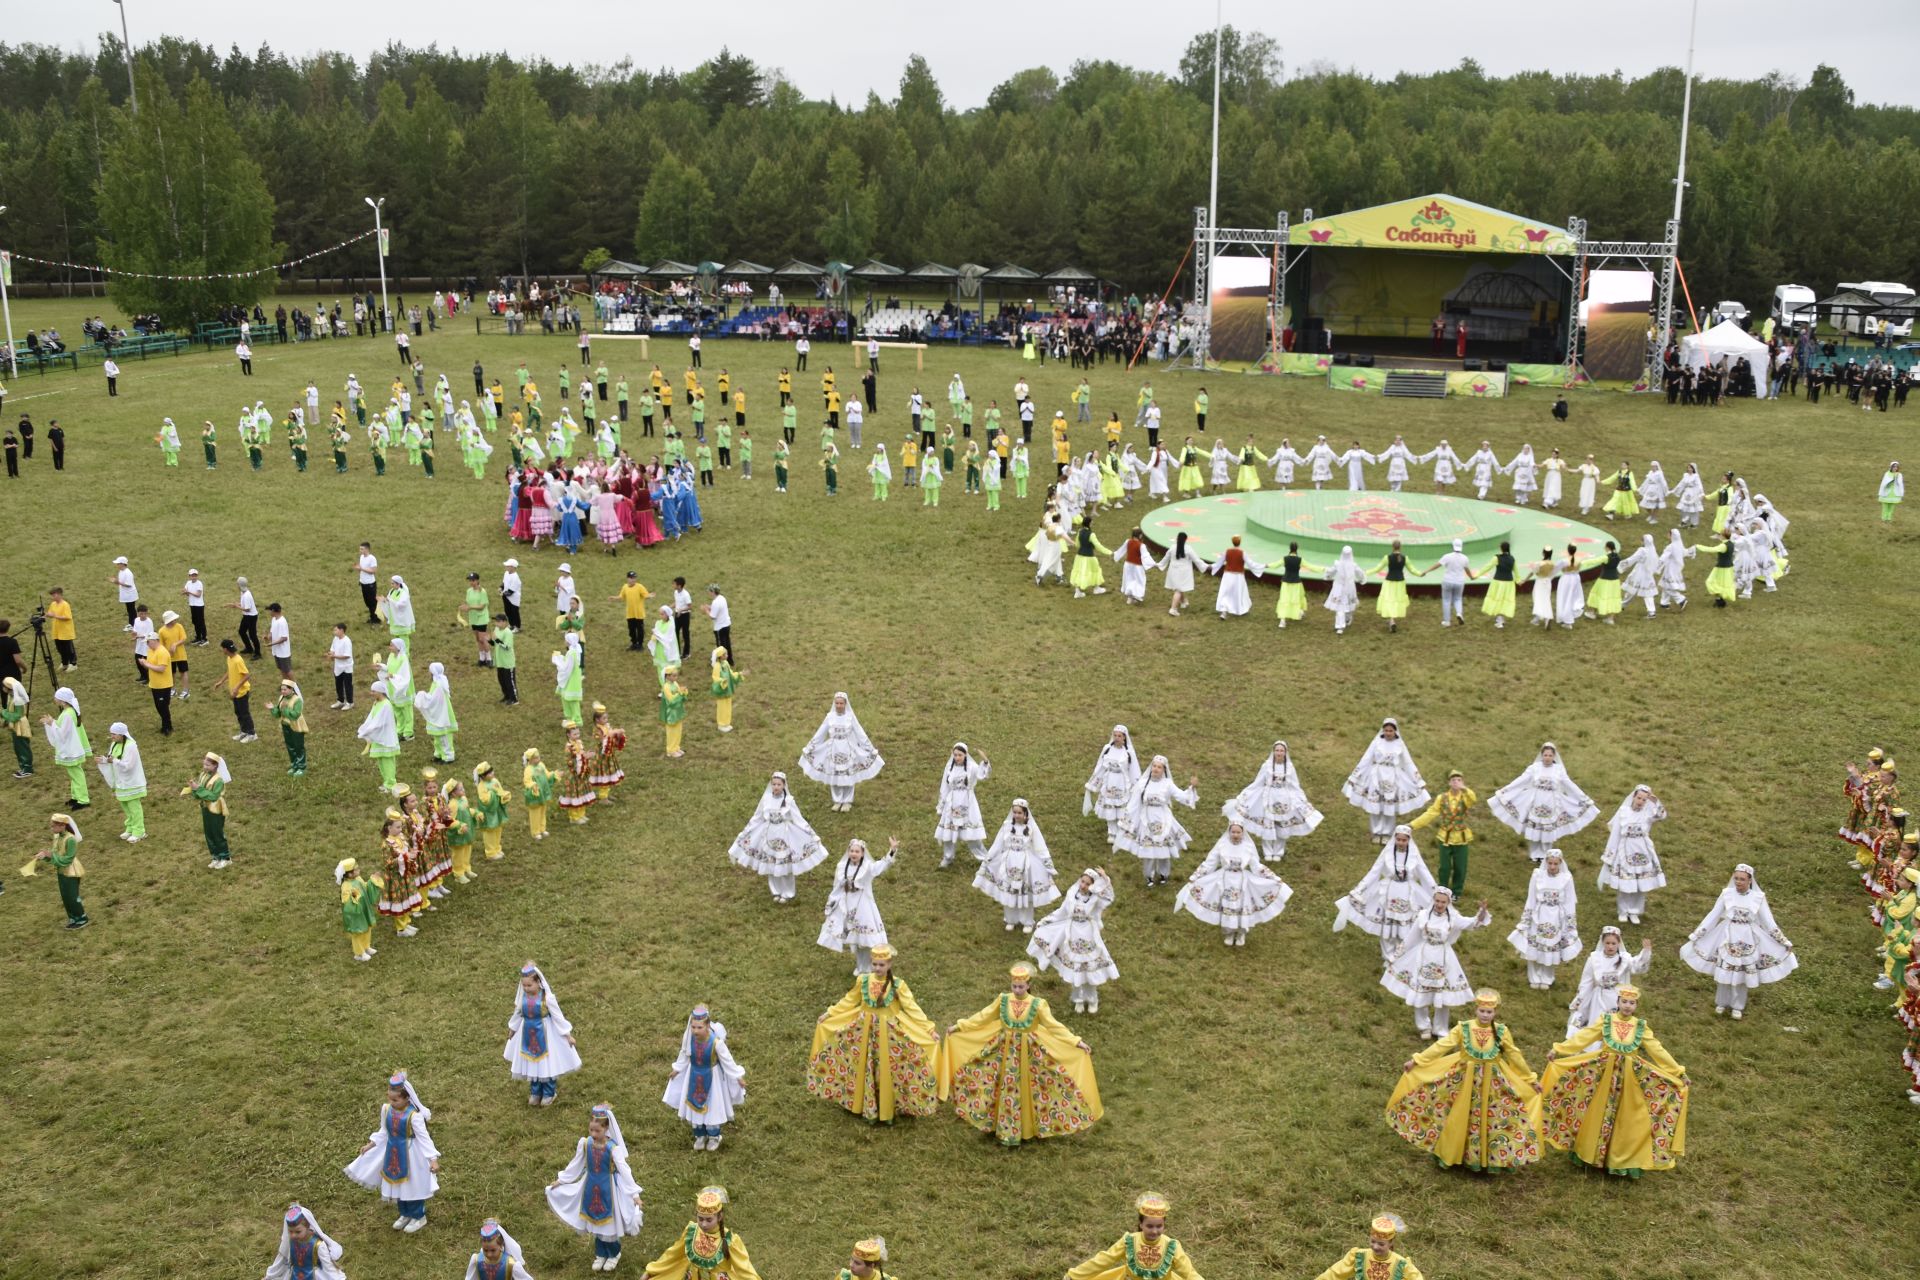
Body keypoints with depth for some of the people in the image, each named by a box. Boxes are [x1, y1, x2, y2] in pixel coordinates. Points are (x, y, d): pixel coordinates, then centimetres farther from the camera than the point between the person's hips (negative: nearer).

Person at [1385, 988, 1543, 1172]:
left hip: (1493, 1082, 1)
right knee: (1458, 1118, 8)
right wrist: (1416, 1060, -12)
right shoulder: (1463, 1028, -11)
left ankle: (1489, 1159, 25)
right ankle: (1448, 1153, 26)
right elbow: (1441, 1046, -9)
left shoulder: (1501, 1031, -7)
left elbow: (1515, 1056, 4)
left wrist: (1531, 1079, 9)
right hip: (1464, 1079, -1)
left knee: (1491, 1119, 7)